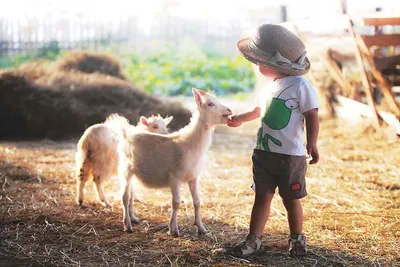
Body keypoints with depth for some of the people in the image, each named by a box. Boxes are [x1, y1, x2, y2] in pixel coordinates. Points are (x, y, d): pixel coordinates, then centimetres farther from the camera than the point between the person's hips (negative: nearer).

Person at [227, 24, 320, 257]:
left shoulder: (300, 86, -13)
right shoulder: (271, 86, 11)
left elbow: (312, 116, -18)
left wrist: (312, 143, -28)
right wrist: (240, 119, 36)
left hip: (290, 156, -7)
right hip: (264, 153, 7)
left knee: (291, 199, 7)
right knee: (262, 196, 8)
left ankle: (297, 238, 24)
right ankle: (254, 239, 13)